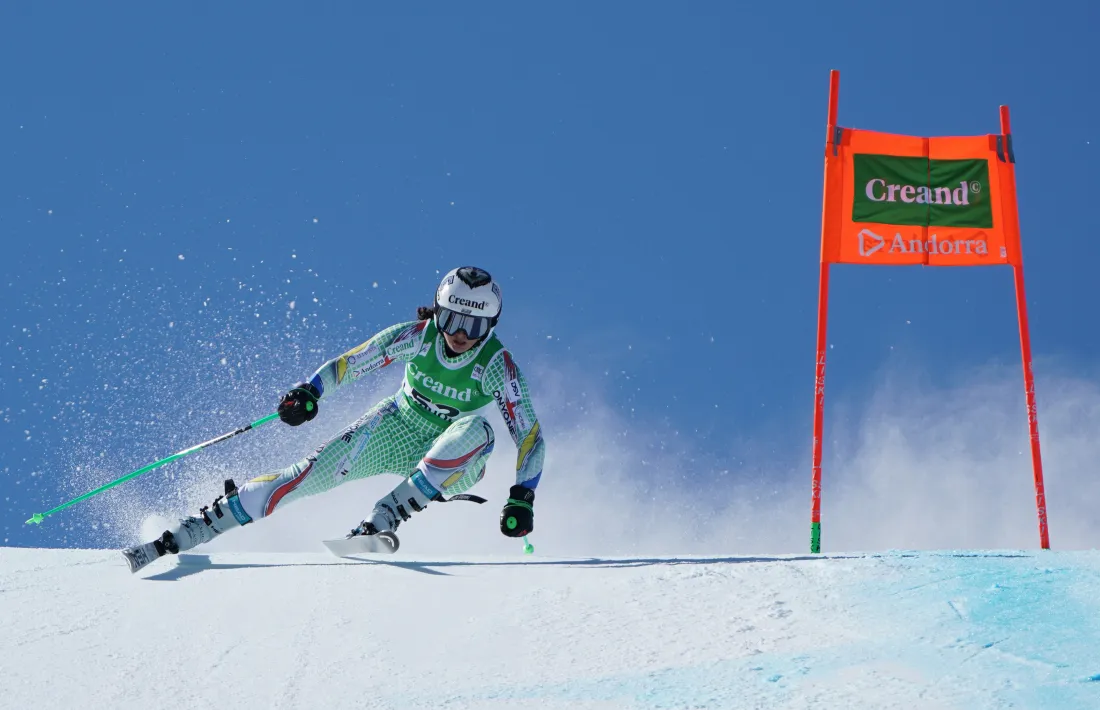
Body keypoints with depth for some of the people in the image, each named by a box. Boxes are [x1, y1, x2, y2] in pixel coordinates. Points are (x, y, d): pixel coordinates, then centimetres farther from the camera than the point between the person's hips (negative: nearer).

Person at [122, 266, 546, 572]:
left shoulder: (498, 365, -22)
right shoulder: (417, 337, -18)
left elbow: (530, 436, -20)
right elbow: (349, 364, -12)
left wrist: (522, 497, -33)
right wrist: (309, 391, -31)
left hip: (450, 460, -1)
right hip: (399, 431, 1)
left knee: (477, 432, -36)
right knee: (315, 472, -20)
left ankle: (386, 518, -33)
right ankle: (178, 537, -19)